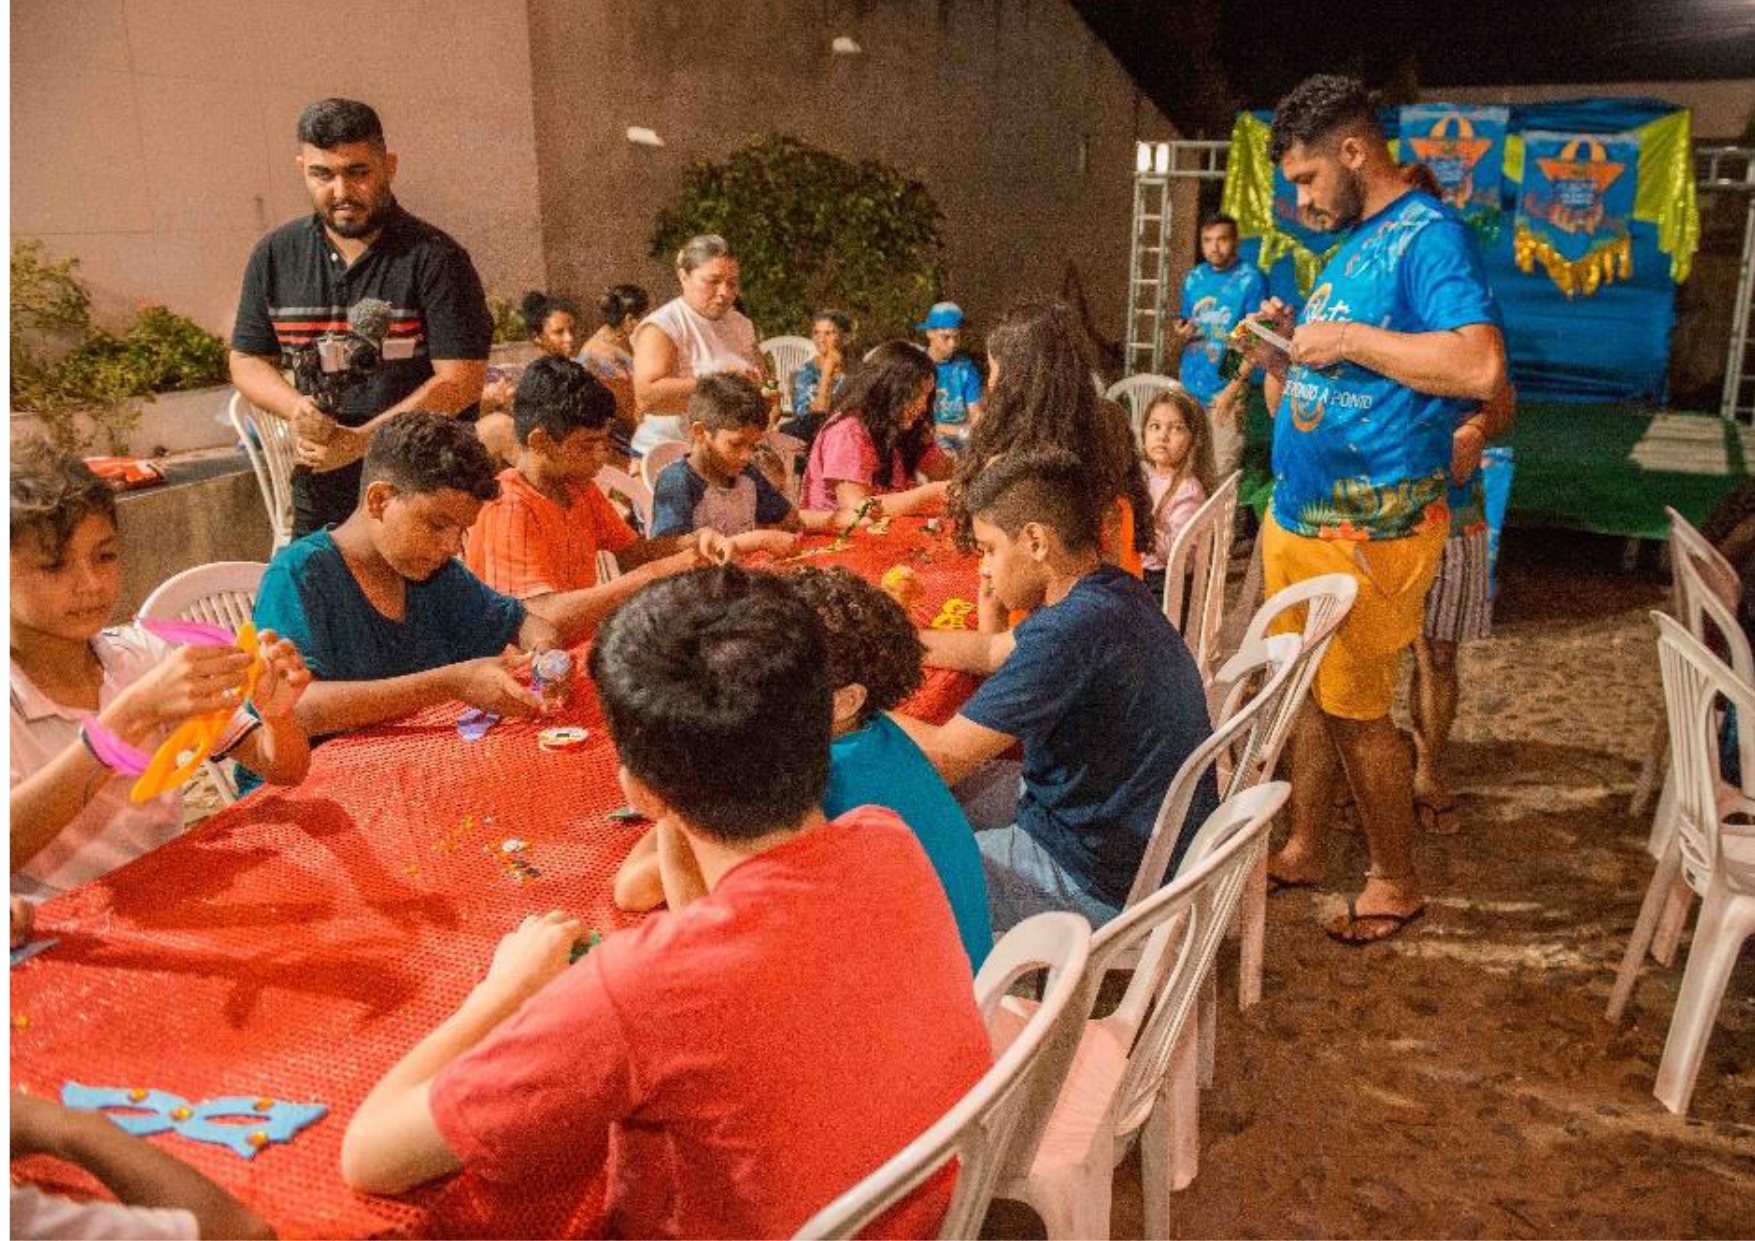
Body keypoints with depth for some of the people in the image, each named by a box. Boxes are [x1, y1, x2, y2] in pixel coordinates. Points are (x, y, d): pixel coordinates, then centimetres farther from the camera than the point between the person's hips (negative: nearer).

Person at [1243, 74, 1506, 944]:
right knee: (1311, 695, 16)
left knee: (1356, 711, 2)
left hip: (1368, 531, -8)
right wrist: (1281, 355, 3)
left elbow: (1482, 367, -28)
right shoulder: (1351, 243, 16)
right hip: (1297, 516, 8)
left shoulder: (1427, 236, -12)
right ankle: (1305, 851, 31)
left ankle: (1396, 881, 20)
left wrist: (1347, 338, -21)